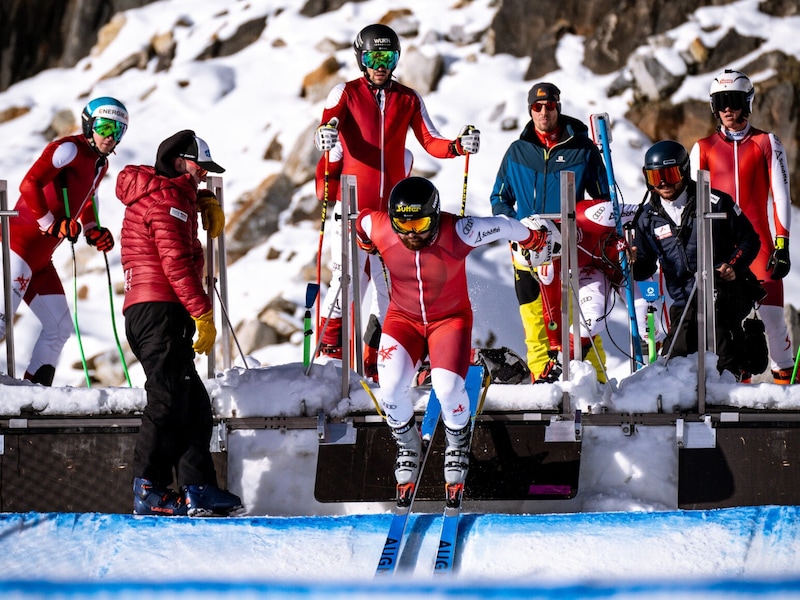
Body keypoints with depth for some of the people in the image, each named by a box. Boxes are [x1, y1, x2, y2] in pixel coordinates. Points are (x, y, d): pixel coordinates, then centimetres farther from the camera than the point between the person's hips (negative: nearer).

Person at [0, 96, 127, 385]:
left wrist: (94, 231, 15)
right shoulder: (69, 149, -12)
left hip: (41, 258, 10)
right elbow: (29, 185, -21)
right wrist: (52, 225, -21)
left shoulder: (100, 164, 16)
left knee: (59, 328, 10)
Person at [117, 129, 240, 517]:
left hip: (142, 310, 11)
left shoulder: (153, 192, 24)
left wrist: (205, 202, 26)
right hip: (161, 309, -11)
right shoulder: (166, 197, -6)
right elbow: (176, 262, -16)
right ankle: (150, 491, -16)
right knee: (168, 399, -14)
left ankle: (198, 489, 7)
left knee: (193, 404, 9)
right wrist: (203, 314, -18)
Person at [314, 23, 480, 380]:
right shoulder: (346, 94, 2)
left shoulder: (408, 100, 11)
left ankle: (374, 363, 13)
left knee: (389, 286, 4)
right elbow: (328, 124, -16)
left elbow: (431, 143, 5)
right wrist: (325, 133, -40)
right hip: (353, 204, -3)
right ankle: (330, 350, 3)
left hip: (393, 206, 3)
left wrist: (459, 146, -15)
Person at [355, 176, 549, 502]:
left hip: (450, 317, -2)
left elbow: (501, 227, -13)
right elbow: (361, 219, 0)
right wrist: (366, 245, 20)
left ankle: (458, 447, 14)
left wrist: (533, 236, 6)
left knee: (448, 387, -21)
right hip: (403, 317, 2)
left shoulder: (457, 233, -31)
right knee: (391, 386, -18)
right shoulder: (379, 230, -25)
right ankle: (407, 447, 15)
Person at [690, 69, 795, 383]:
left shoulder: (767, 143, 6)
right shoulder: (703, 148, 10)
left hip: (758, 240, -1)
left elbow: (781, 196, 3)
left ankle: (784, 373, 1)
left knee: (770, 310, -9)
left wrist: (783, 244, -4)